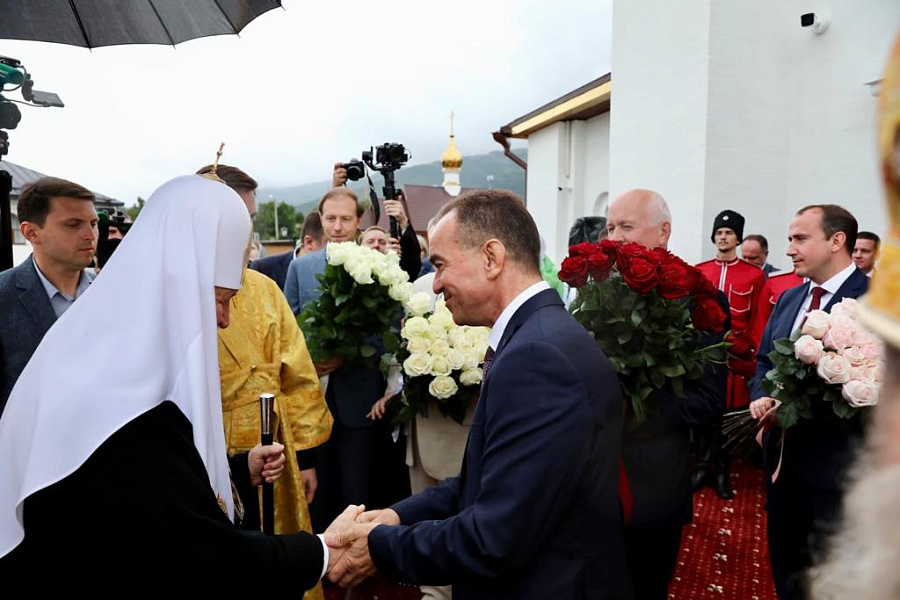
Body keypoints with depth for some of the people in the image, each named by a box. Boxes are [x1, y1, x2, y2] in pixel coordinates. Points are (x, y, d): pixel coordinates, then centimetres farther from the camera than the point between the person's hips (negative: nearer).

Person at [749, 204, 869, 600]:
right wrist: (762, 398, -5)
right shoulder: (789, 299, 9)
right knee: (784, 562, 21)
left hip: (834, 463, -7)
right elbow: (764, 359, 15)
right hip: (782, 455, 7)